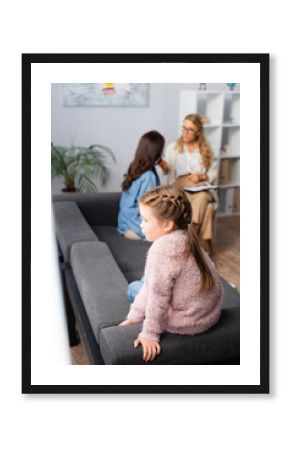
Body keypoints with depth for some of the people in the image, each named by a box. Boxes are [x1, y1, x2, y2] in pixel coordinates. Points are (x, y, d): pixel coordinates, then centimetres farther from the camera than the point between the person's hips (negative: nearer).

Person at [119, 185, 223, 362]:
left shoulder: (162, 249, -28)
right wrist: (134, 316, 7)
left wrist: (150, 334, -10)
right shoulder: (183, 238, 0)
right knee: (138, 288, 20)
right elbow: (152, 283, 4)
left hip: (189, 322, -8)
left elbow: (158, 296, -22)